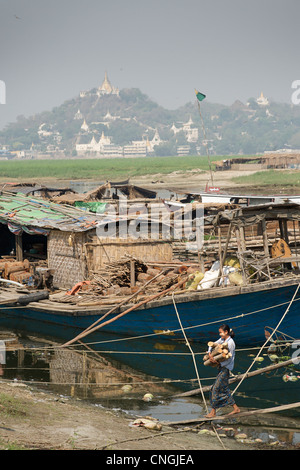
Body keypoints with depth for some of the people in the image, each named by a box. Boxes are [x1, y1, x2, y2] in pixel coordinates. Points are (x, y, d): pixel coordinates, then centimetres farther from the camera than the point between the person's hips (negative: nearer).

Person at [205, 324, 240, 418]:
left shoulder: (230, 343, -16)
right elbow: (212, 345, 13)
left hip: (226, 368, -9)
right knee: (224, 389, 12)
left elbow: (229, 358, -18)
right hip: (221, 367, 9)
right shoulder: (222, 340, 9)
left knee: (215, 388, -7)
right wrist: (210, 353, -6)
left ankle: (213, 411, -1)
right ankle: (235, 408, 19)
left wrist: (219, 363, -18)